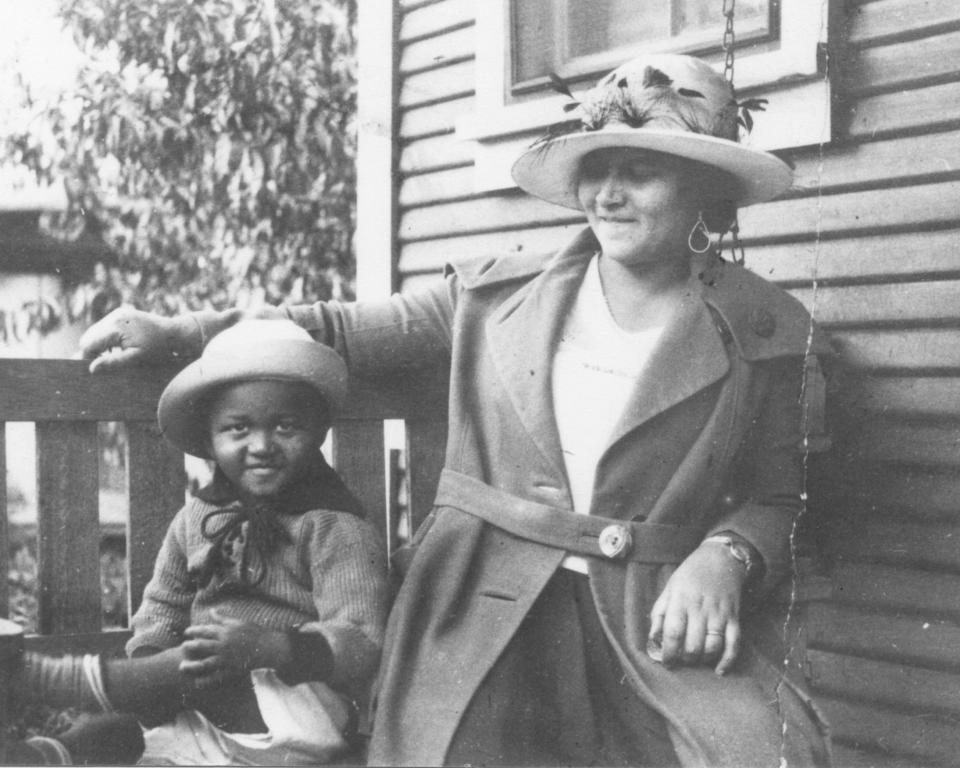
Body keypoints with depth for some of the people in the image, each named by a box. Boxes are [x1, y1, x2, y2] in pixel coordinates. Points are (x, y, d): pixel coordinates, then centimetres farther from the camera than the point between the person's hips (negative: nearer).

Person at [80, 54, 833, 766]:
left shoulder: (768, 333, 2)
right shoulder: (499, 293, 7)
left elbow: (777, 497, 8)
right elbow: (353, 330, 15)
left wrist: (724, 557, -14)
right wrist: (180, 330, 10)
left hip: (664, 627, -1)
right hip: (482, 616, 1)